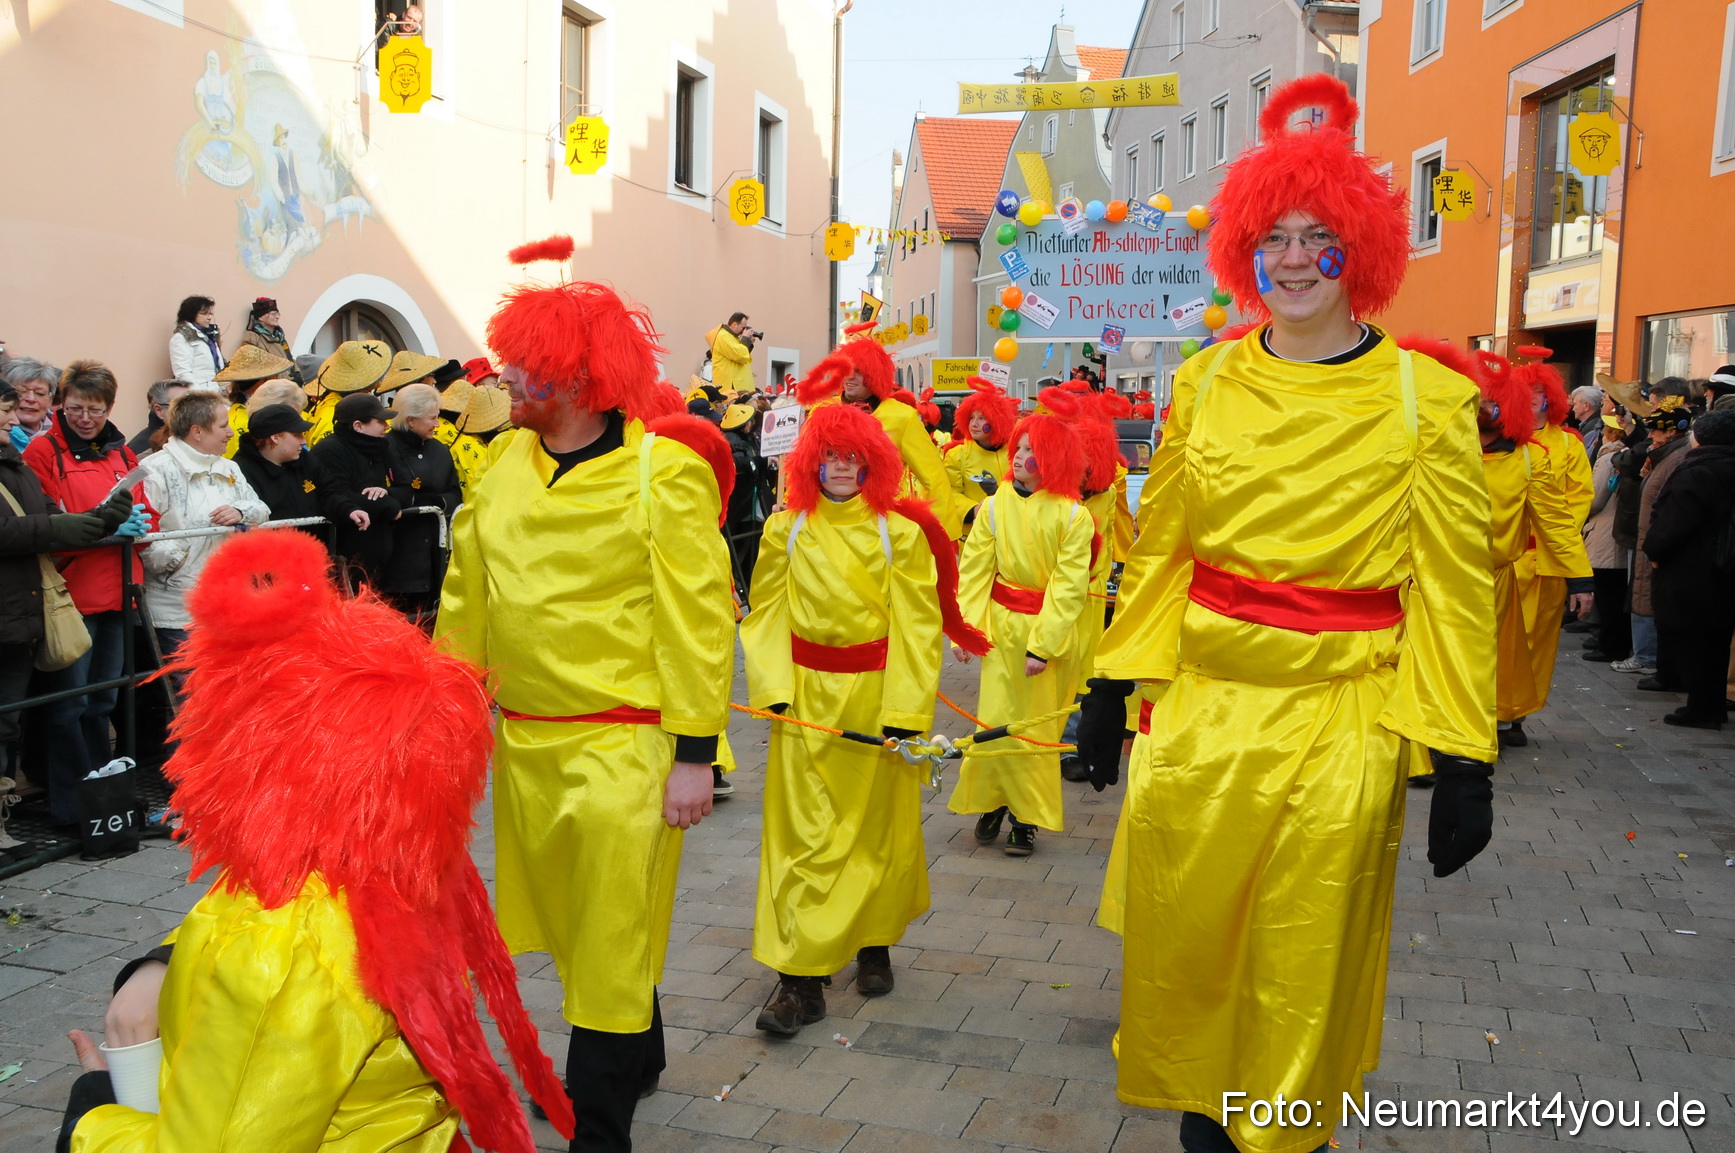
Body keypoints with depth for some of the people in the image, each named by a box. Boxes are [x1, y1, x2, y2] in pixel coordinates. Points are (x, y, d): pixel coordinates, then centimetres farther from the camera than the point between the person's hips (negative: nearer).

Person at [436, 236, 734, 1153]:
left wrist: (695, 753, -15)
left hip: (621, 749, -6)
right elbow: (466, 604, 11)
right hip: (525, 741, 7)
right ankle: (638, 1056, 44)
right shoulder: (503, 472, 5)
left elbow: (700, 620, -13)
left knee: (611, 939, 3)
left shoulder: (662, 473, -13)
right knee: (570, 923, 21)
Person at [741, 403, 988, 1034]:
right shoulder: (786, 529, 2)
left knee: (877, 827, 11)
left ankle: (874, 945, 32)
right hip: (807, 697, 1)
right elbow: (768, 611, 4)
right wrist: (772, 684, -8)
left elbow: (918, 624, -5)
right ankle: (800, 979, 2)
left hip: (877, 695, 0)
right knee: (804, 831, -1)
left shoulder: (901, 532, -3)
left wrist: (904, 707, -11)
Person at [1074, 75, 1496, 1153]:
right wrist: (1114, 685, 7)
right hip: (1205, 704, 3)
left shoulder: (1426, 399, -5)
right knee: (1181, 928, 12)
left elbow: (1455, 590, -5)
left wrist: (1463, 762, -6)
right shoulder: (1206, 383, 4)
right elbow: (1160, 548, 9)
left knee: (1303, 961, 9)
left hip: (1342, 725, -2)